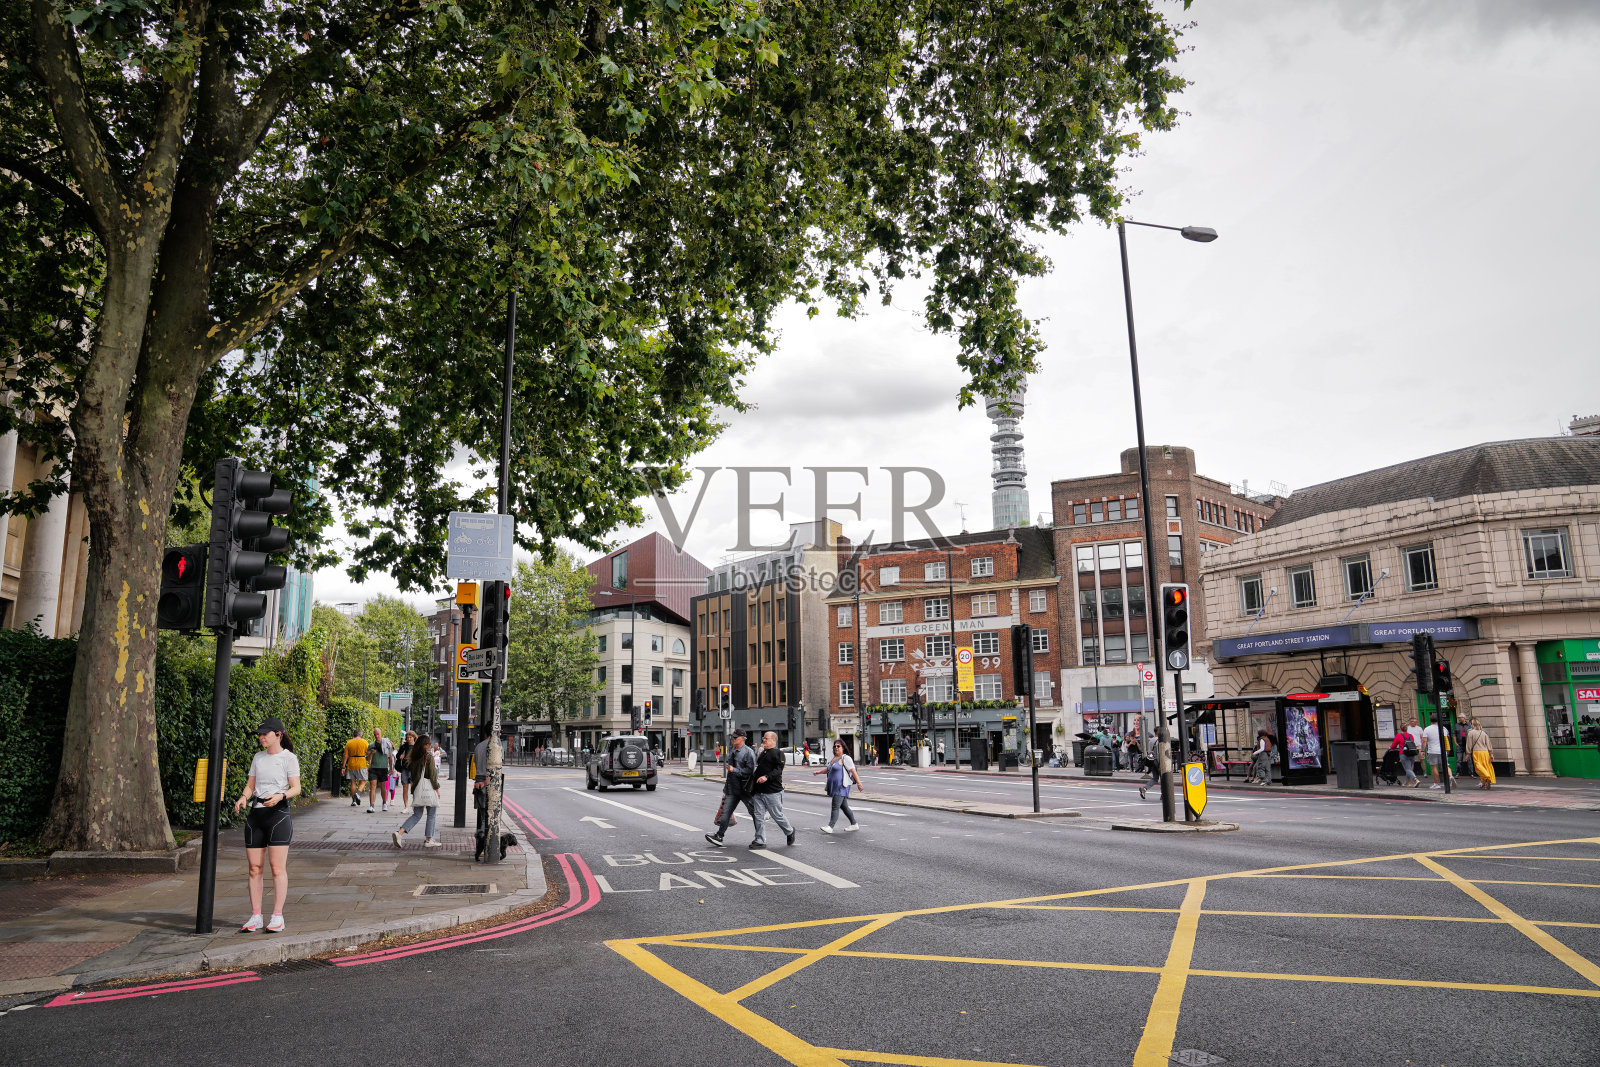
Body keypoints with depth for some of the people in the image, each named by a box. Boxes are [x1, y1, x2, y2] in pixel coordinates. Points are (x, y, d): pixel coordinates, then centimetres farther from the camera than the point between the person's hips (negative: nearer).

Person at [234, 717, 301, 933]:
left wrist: (280, 796, -23)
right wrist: (243, 798, -3)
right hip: (256, 814, 5)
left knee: (278, 868, -6)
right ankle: (256, 917, 12)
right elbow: (250, 785, 17)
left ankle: (277, 917, -1)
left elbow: (296, 788, -4)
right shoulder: (257, 757, 16)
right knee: (254, 868, 4)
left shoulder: (289, 758, -1)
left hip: (278, 813, -5)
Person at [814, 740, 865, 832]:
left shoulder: (845, 758, -10)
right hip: (834, 787, 9)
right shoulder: (834, 758, 17)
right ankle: (854, 824, 22)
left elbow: (853, 771, -15)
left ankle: (830, 827, -14)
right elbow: (828, 769, 29)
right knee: (844, 807, 13)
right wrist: (818, 772, 15)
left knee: (835, 807, -12)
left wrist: (859, 783, -20)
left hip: (841, 787, -9)